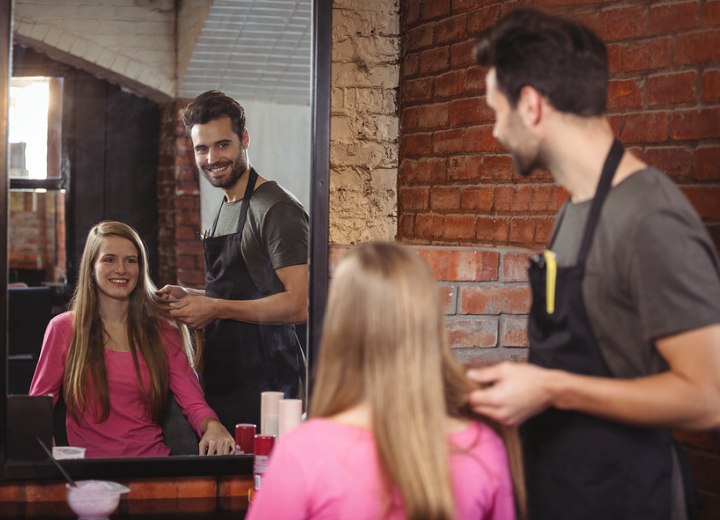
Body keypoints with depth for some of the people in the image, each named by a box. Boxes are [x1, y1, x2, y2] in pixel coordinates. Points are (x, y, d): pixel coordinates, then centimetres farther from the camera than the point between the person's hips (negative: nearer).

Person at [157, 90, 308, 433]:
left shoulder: (277, 210, -13)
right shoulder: (225, 210, 18)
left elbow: (298, 304, -21)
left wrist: (216, 308, -18)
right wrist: (191, 297, 10)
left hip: (263, 383, -9)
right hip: (222, 381, 9)